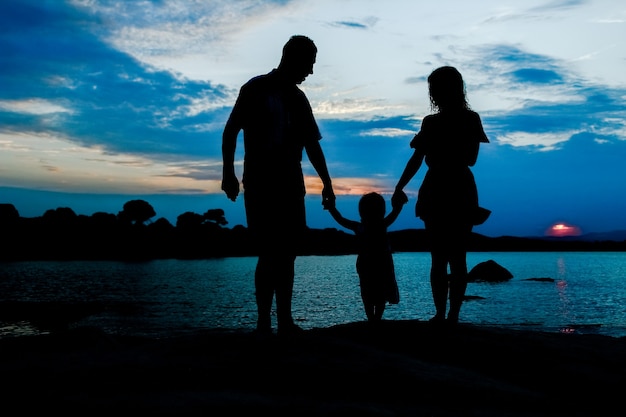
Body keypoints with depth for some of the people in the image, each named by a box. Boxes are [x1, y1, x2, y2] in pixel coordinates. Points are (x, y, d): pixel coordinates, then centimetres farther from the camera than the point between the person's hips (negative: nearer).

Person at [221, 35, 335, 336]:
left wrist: (326, 183, 17)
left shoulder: (298, 98, 17)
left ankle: (285, 321, 10)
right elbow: (231, 130, -4)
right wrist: (228, 173, -13)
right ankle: (263, 323, -4)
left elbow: (312, 145, 20)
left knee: (286, 254, 5)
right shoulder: (257, 88, 0)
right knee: (271, 253, -10)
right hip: (261, 186, -6)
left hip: (290, 186, 6)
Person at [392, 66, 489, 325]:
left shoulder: (432, 123, -7)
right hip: (463, 193, 3)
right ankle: (453, 315, 4)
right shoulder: (472, 119, 3)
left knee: (439, 258, 3)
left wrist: (399, 189, -4)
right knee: (458, 258, 6)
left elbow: (416, 160, -10)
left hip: (437, 194, -3)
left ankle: (440, 314, -1)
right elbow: (471, 159, 9)